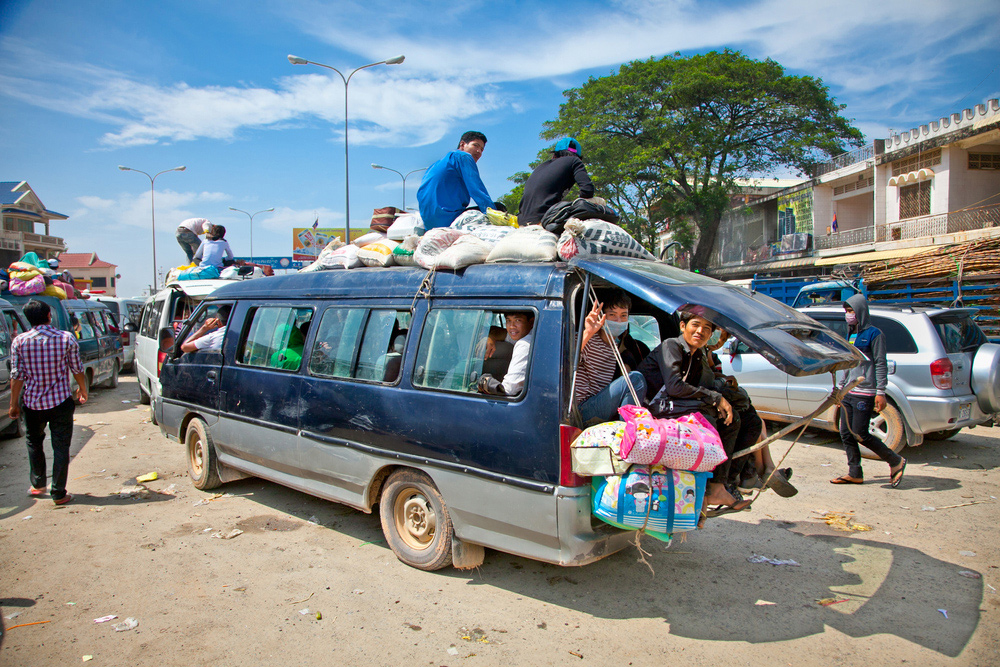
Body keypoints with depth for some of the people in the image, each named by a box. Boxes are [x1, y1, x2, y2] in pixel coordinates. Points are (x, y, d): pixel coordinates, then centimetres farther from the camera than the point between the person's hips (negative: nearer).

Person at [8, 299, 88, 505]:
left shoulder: (20, 341, -5)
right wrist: (82, 390, 17)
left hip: (32, 403, 2)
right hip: (60, 402, -2)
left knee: (34, 443, 23)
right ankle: (59, 493, 7)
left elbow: (17, 376, -3)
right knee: (60, 447, 4)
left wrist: (14, 403, 7)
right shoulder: (66, 338, -7)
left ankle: (38, 484, 33)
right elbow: (77, 369, 0)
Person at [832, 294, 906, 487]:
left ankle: (896, 462, 10)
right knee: (846, 434, 5)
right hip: (849, 392, 8)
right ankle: (855, 473, 13)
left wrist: (881, 392, -16)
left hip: (864, 394, -8)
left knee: (860, 434, -8)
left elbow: (881, 365, -11)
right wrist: (841, 387, 20)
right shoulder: (851, 335, 17)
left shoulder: (873, 334, -7)